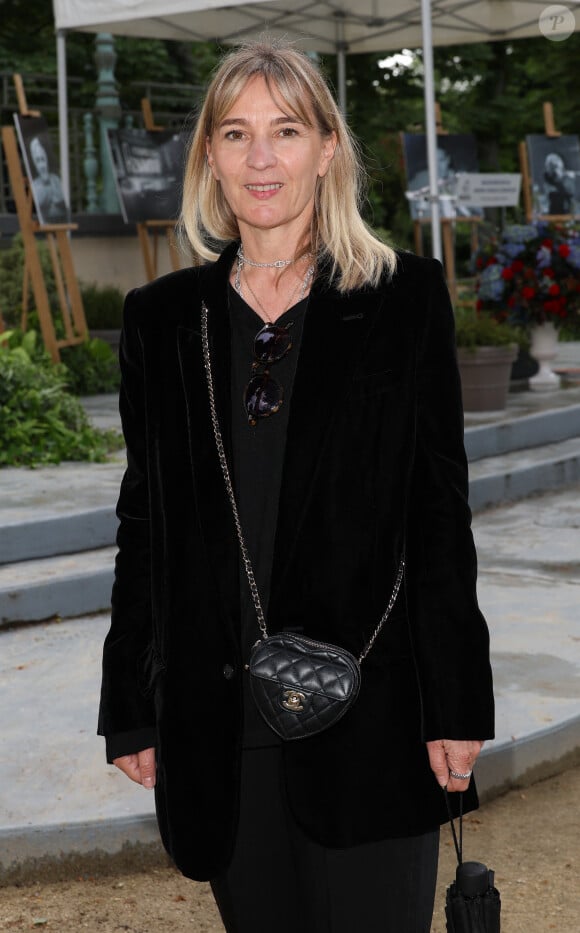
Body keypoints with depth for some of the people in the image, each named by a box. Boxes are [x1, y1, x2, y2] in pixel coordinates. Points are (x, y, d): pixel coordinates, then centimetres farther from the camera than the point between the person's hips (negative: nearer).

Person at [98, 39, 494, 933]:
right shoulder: (163, 317, 6)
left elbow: (440, 508, -2)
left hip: (368, 715, -2)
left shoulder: (405, 297, -1)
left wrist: (456, 705, -6)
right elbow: (143, 520, 8)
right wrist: (130, 708, 7)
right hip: (217, 717, 3)